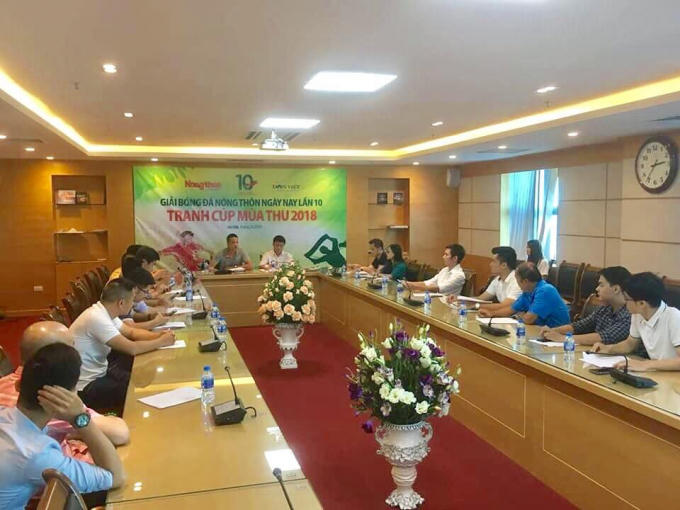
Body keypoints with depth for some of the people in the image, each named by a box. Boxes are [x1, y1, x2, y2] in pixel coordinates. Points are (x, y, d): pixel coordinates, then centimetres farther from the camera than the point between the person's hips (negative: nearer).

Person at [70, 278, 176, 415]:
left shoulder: (104, 312, 1)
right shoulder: (97, 318, -27)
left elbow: (131, 332, 14)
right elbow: (132, 348, -27)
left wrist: (158, 334, -3)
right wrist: (161, 342, -12)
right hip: (87, 386, -9)